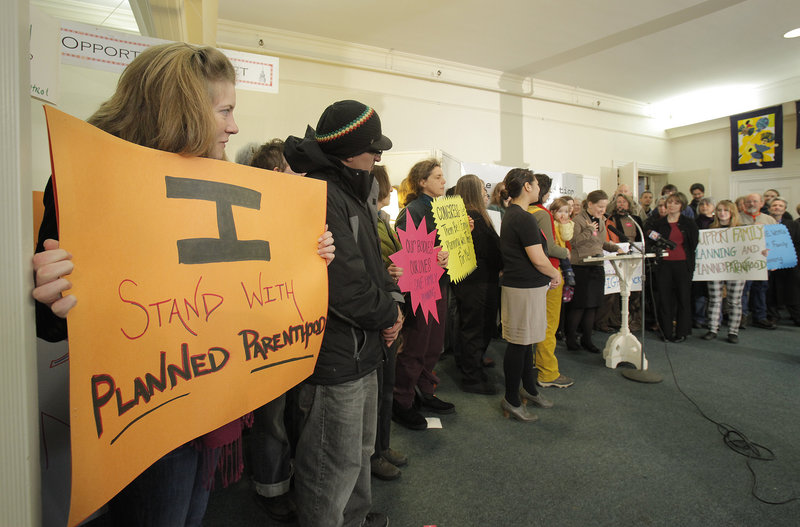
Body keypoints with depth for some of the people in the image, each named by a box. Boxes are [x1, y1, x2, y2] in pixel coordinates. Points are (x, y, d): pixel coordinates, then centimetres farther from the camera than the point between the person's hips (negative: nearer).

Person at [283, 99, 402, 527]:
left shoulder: (350, 192, 13)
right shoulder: (320, 197, -21)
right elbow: (345, 285, -27)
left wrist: (391, 303, 1)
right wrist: (388, 315, -11)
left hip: (361, 350, 11)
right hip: (335, 359, -11)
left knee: (360, 448, 26)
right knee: (336, 466, 7)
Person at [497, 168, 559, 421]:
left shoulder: (511, 215, 13)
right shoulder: (524, 218, -19)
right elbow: (538, 259, -20)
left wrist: (547, 275, 13)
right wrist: (555, 274, -1)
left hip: (520, 284, 10)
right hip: (525, 288, -10)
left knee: (526, 340, 19)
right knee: (519, 343, -1)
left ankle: (529, 389, 34)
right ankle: (511, 400, 12)